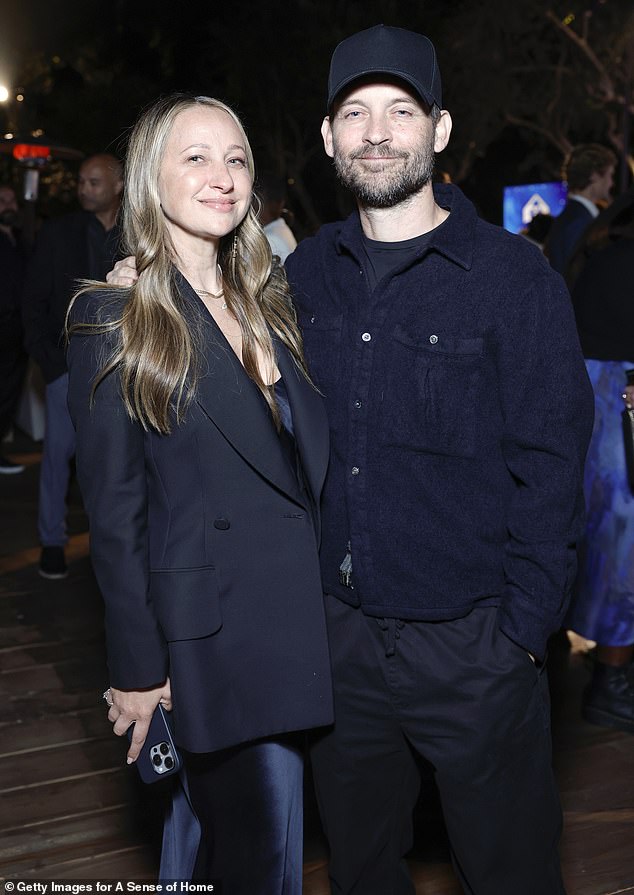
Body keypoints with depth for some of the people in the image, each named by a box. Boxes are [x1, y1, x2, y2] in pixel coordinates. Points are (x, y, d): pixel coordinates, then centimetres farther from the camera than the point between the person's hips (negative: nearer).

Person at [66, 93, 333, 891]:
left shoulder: (265, 301, 11)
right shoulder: (114, 317, -8)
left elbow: (308, 449, 12)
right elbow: (114, 509, -9)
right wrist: (137, 668, -8)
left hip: (298, 610, 6)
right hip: (208, 634, -6)